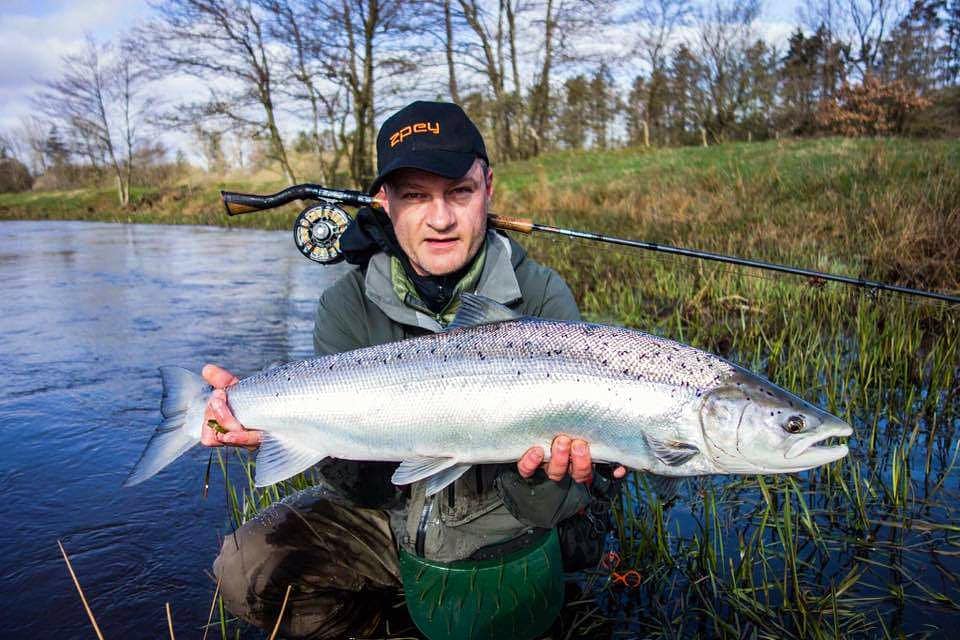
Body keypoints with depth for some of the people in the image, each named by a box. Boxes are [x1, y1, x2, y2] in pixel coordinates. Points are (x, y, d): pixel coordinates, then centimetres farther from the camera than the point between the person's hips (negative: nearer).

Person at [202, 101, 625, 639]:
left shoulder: (542, 298, -16)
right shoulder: (348, 307, -10)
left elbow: (545, 510, -19)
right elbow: (365, 488, -16)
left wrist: (540, 471, -43)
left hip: (497, 530, 0)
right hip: (391, 514, 1)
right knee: (247, 568, -15)